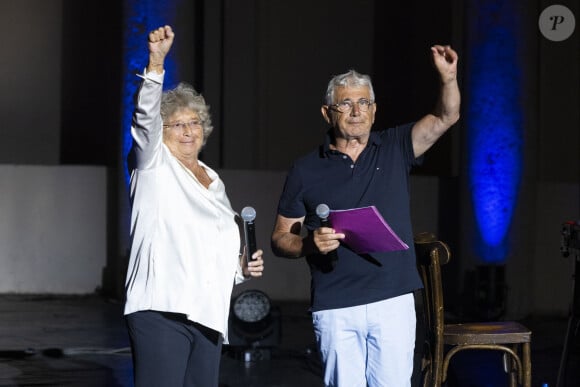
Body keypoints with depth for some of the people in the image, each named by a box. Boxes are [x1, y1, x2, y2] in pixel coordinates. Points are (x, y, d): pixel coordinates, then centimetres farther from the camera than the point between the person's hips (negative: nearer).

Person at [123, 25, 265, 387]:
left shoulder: (214, 181, 22)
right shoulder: (155, 166, 4)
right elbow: (146, 116, -15)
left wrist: (241, 266, 12)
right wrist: (156, 63, -29)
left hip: (208, 313, 7)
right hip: (161, 309, -7)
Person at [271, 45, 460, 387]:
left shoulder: (395, 150, 9)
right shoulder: (306, 170, 5)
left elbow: (445, 118, 0)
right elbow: (280, 239, 6)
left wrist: (449, 77, -17)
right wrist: (310, 243, -14)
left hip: (393, 303, 1)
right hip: (335, 310, 0)